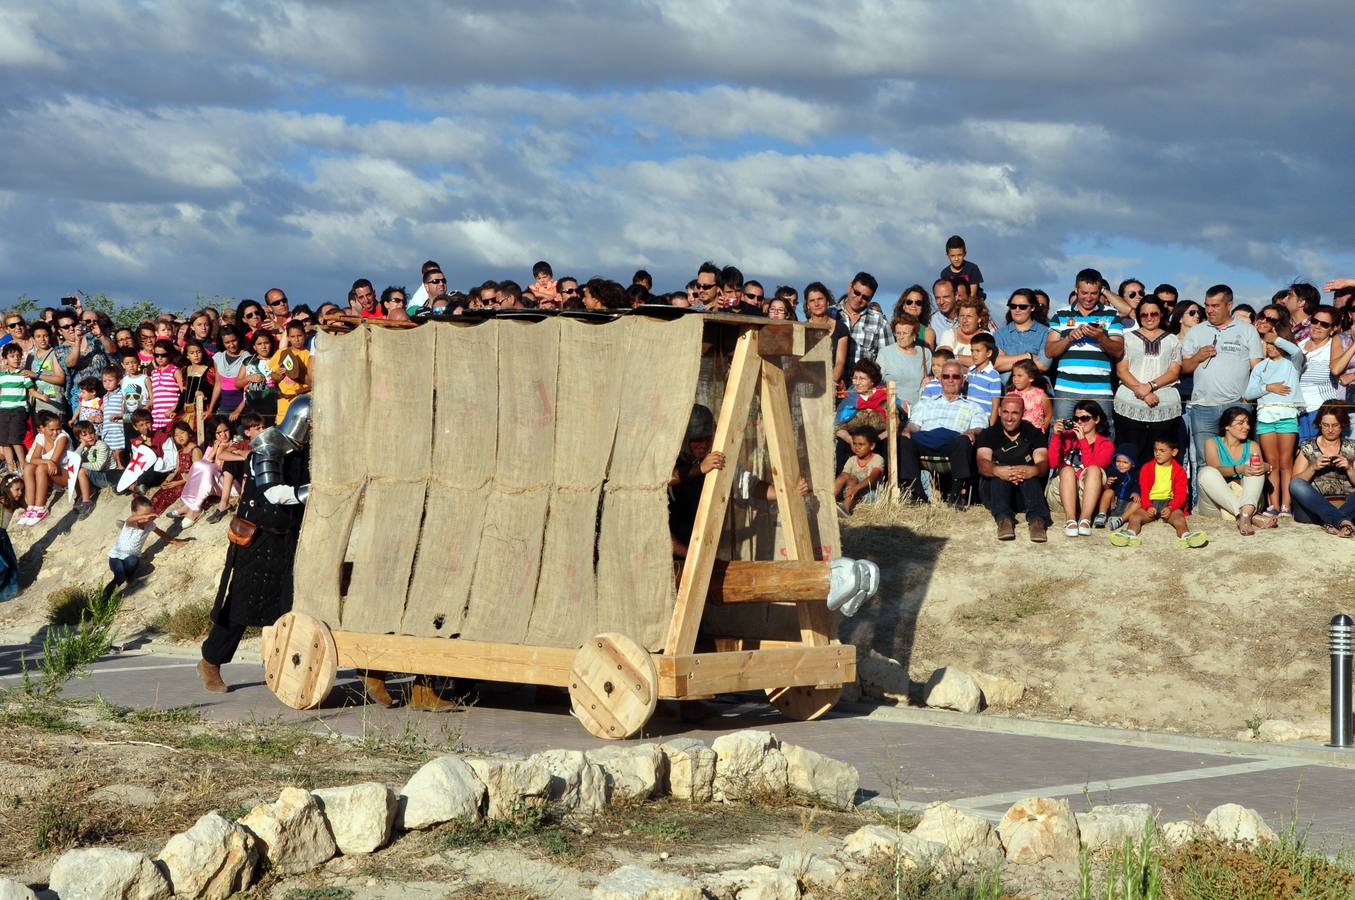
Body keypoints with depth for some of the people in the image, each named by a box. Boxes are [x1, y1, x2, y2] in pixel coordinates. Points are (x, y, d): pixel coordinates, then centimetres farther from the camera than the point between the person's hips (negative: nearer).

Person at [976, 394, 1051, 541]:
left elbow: (1043, 463, -10)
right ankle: (1004, 518, -52)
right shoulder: (988, 434, 4)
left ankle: (1037, 519, -52)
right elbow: (983, 463, -14)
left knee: (1029, 474, -31)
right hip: (994, 489, 0)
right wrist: (998, 471, -40)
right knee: (1001, 473, -32)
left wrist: (1031, 471, -37)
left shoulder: (1034, 433, 7)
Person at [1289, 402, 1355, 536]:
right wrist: (1313, 468, -10)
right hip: (1316, 504, 0)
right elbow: (1295, 483, 5)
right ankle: (1342, 521, -42)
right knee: (1295, 485, -31)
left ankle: (1332, 522, -41)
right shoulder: (1307, 447, 12)